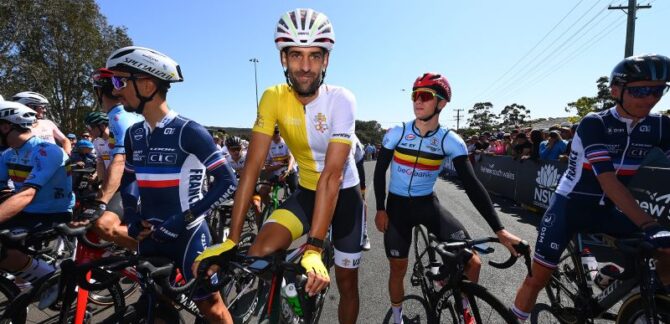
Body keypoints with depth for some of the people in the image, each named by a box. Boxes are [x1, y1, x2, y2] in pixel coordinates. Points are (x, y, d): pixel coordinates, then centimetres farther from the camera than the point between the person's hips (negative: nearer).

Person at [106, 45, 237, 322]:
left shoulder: (189, 132, -16)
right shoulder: (133, 135, 5)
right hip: (150, 237, 6)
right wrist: (131, 218, 3)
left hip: (187, 236, -6)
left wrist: (185, 218, -21)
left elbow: (227, 182, -17)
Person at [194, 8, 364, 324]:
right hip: (306, 191, 2)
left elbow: (332, 175, -31)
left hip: (344, 194, -1)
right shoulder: (273, 98, -15)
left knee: (346, 281, 8)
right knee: (259, 255, -22)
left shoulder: (341, 100, -24)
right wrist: (231, 239, -23)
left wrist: (313, 248, -38)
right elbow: (252, 166, -19)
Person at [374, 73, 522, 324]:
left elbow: (471, 184, -15)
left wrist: (499, 230, -21)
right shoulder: (397, 133, -10)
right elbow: (380, 170, -1)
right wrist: (380, 209, -7)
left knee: (472, 262, -12)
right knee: (398, 269, 6)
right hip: (397, 206, 0)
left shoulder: (451, 141, -11)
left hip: (427, 204, 1)